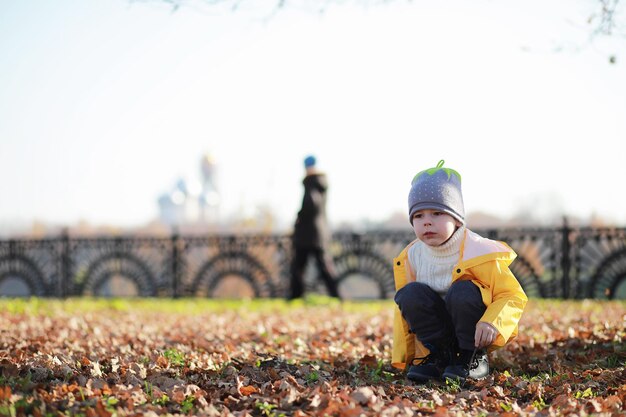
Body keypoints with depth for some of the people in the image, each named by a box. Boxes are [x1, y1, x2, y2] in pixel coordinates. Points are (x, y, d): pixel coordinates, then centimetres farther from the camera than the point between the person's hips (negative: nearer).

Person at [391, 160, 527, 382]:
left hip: (475, 335, -4)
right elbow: (406, 310, 6)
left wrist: (492, 323, -37)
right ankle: (439, 356, -9)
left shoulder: (478, 252, -17)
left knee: (463, 291, -32)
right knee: (409, 294, -21)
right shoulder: (412, 256, -3)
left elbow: (514, 296, -17)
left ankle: (475, 358, -14)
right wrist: (403, 356, 0)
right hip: (439, 332, 4)